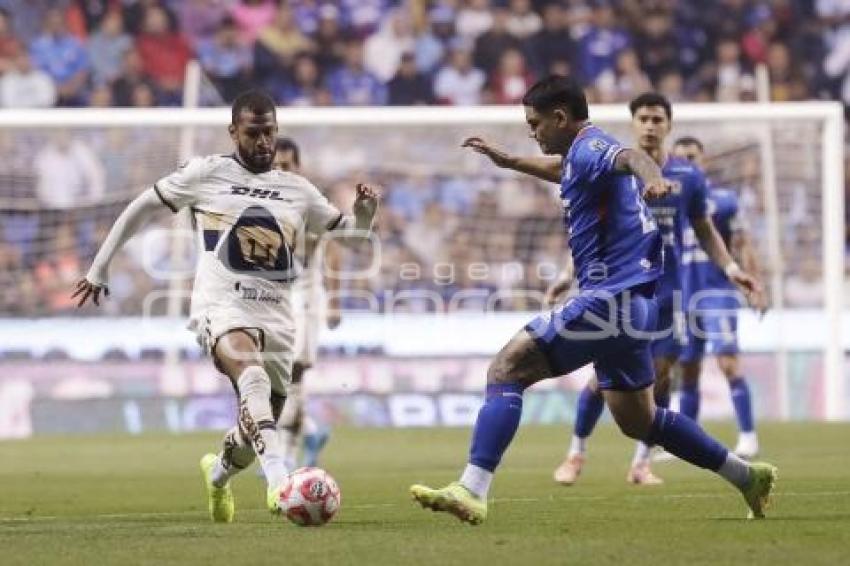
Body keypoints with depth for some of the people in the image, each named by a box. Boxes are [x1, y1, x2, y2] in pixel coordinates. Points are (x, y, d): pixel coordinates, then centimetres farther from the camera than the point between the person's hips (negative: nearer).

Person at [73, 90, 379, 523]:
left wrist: (363, 213, -5)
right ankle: (279, 480, -52)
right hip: (222, 307, -5)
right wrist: (99, 269, 14)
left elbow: (345, 232, 18)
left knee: (259, 429, 13)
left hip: (276, 318, 5)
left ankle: (218, 471, 47)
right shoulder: (206, 173, 4)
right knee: (253, 373, -36)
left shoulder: (298, 190, 14)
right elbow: (140, 208, 12)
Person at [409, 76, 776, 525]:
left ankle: (472, 491, -25)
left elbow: (631, 157, -37)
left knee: (506, 368, -15)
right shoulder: (577, 155, 18)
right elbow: (560, 168, 45)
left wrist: (652, 179, -58)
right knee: (637, 421, 22)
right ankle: (748, 477, 29)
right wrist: (507, 161, 54)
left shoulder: (589, 149, -12)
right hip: (631, 301, 11)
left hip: (608, 299, -11)